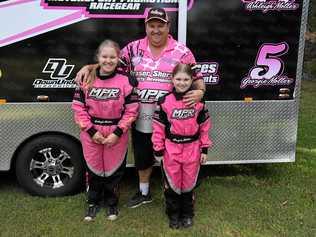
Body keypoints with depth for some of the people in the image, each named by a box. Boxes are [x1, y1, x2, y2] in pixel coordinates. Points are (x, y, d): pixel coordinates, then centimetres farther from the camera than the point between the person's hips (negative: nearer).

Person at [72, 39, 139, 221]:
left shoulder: (126, 81, -9)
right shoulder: (87, 80, -3)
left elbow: (132, 110, -9)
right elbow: (79, 108, -3)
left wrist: (117, 133, -14)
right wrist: (92, 131, -9)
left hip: (116, 135, -1)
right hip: (92, 134, 2)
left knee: (114, 170, 12)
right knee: (94, 168, 15)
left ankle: (112, 203, 36)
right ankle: (94, 202, 37)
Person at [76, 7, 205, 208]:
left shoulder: (181, 51, -4)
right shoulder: (134, 49, 2)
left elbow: (197, 78, -1)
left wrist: (200, 92, -21)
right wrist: (89, 67, -8)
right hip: (141, 117, 3)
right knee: (142, 156, 19)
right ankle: (144, 192, 42)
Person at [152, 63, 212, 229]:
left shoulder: (199, 101, -2)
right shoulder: (164, 101, -8)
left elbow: (205, 126, 3)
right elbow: (158, 128, -5)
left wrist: (204, 149, 4)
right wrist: (158, 150, -4)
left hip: (192, 149, 1)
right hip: (171, 150, -1)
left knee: (189, 183, 15)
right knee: (172, 183, 11)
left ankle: (187, 214, 35)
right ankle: (173, 214, 32)